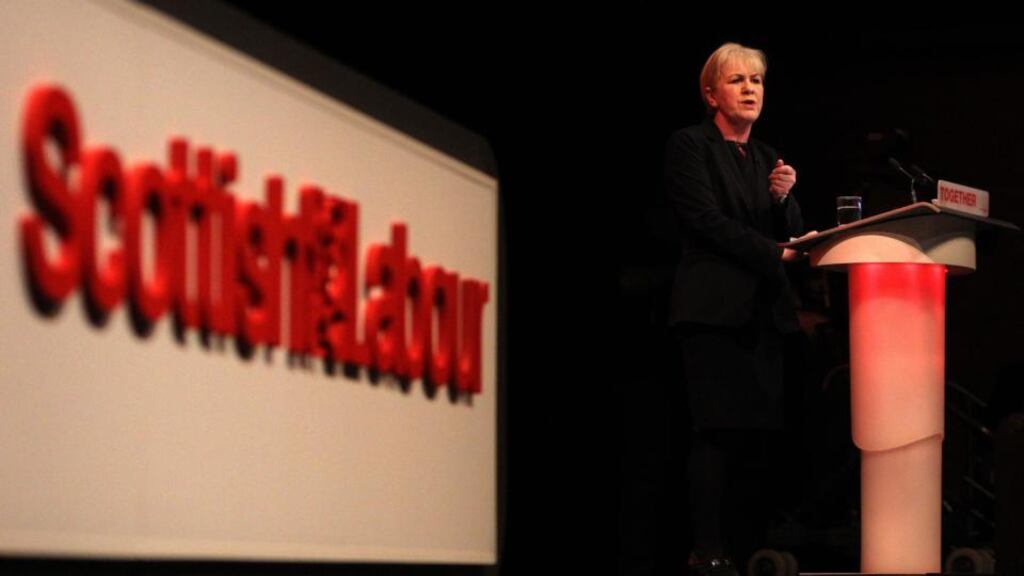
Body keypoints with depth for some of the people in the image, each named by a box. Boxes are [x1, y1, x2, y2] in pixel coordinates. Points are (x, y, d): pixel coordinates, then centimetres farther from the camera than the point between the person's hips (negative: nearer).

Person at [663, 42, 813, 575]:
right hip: (714, 307, -6)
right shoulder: (690, 146, 1)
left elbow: (792, 235, 15)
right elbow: (707, 222, -10)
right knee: (719, 430, -11)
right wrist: (775, 253, -11)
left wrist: (783, 197, -4)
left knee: (753, 430, -1)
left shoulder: (768, 159, 20)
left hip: (764, 312, 6)